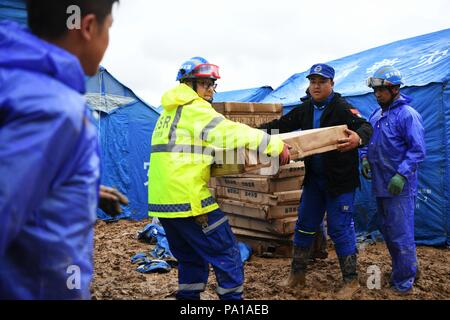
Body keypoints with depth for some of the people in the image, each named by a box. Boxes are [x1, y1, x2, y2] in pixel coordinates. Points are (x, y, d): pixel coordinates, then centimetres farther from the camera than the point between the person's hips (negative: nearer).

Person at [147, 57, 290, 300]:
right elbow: (233, 133, -16)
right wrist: (276, 145, -11)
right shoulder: (194, 109, -9)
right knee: (227, 256, 1)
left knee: (191, 259, 20)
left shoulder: (170, 111, 19)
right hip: (188, 199, -9)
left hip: (161, 200, 9)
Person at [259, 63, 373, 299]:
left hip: (339, 180, -6)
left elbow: (365, 127, -25)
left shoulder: (342, 108, -12)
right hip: (314, 177, 6)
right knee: (305, 225, 13)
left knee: (339, 228, -2)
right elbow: (282, 124, 10)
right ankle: (297, 274, 27)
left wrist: (359, 137, -48)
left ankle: (351, 280, 14)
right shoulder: (305, 109, 7)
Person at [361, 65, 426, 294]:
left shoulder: (407, 115, -13)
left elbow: (418, 150, -17)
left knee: (401, 235, -2)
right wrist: (365, 158, 3)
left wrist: (402, 175, -24)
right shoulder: (376, 115, 11)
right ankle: (404, 269, 37)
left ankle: (403, 283, 12)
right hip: (380, 185, 9)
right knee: (387, 231, 19)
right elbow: (367, 140, 21)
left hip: (400, 188, -8)